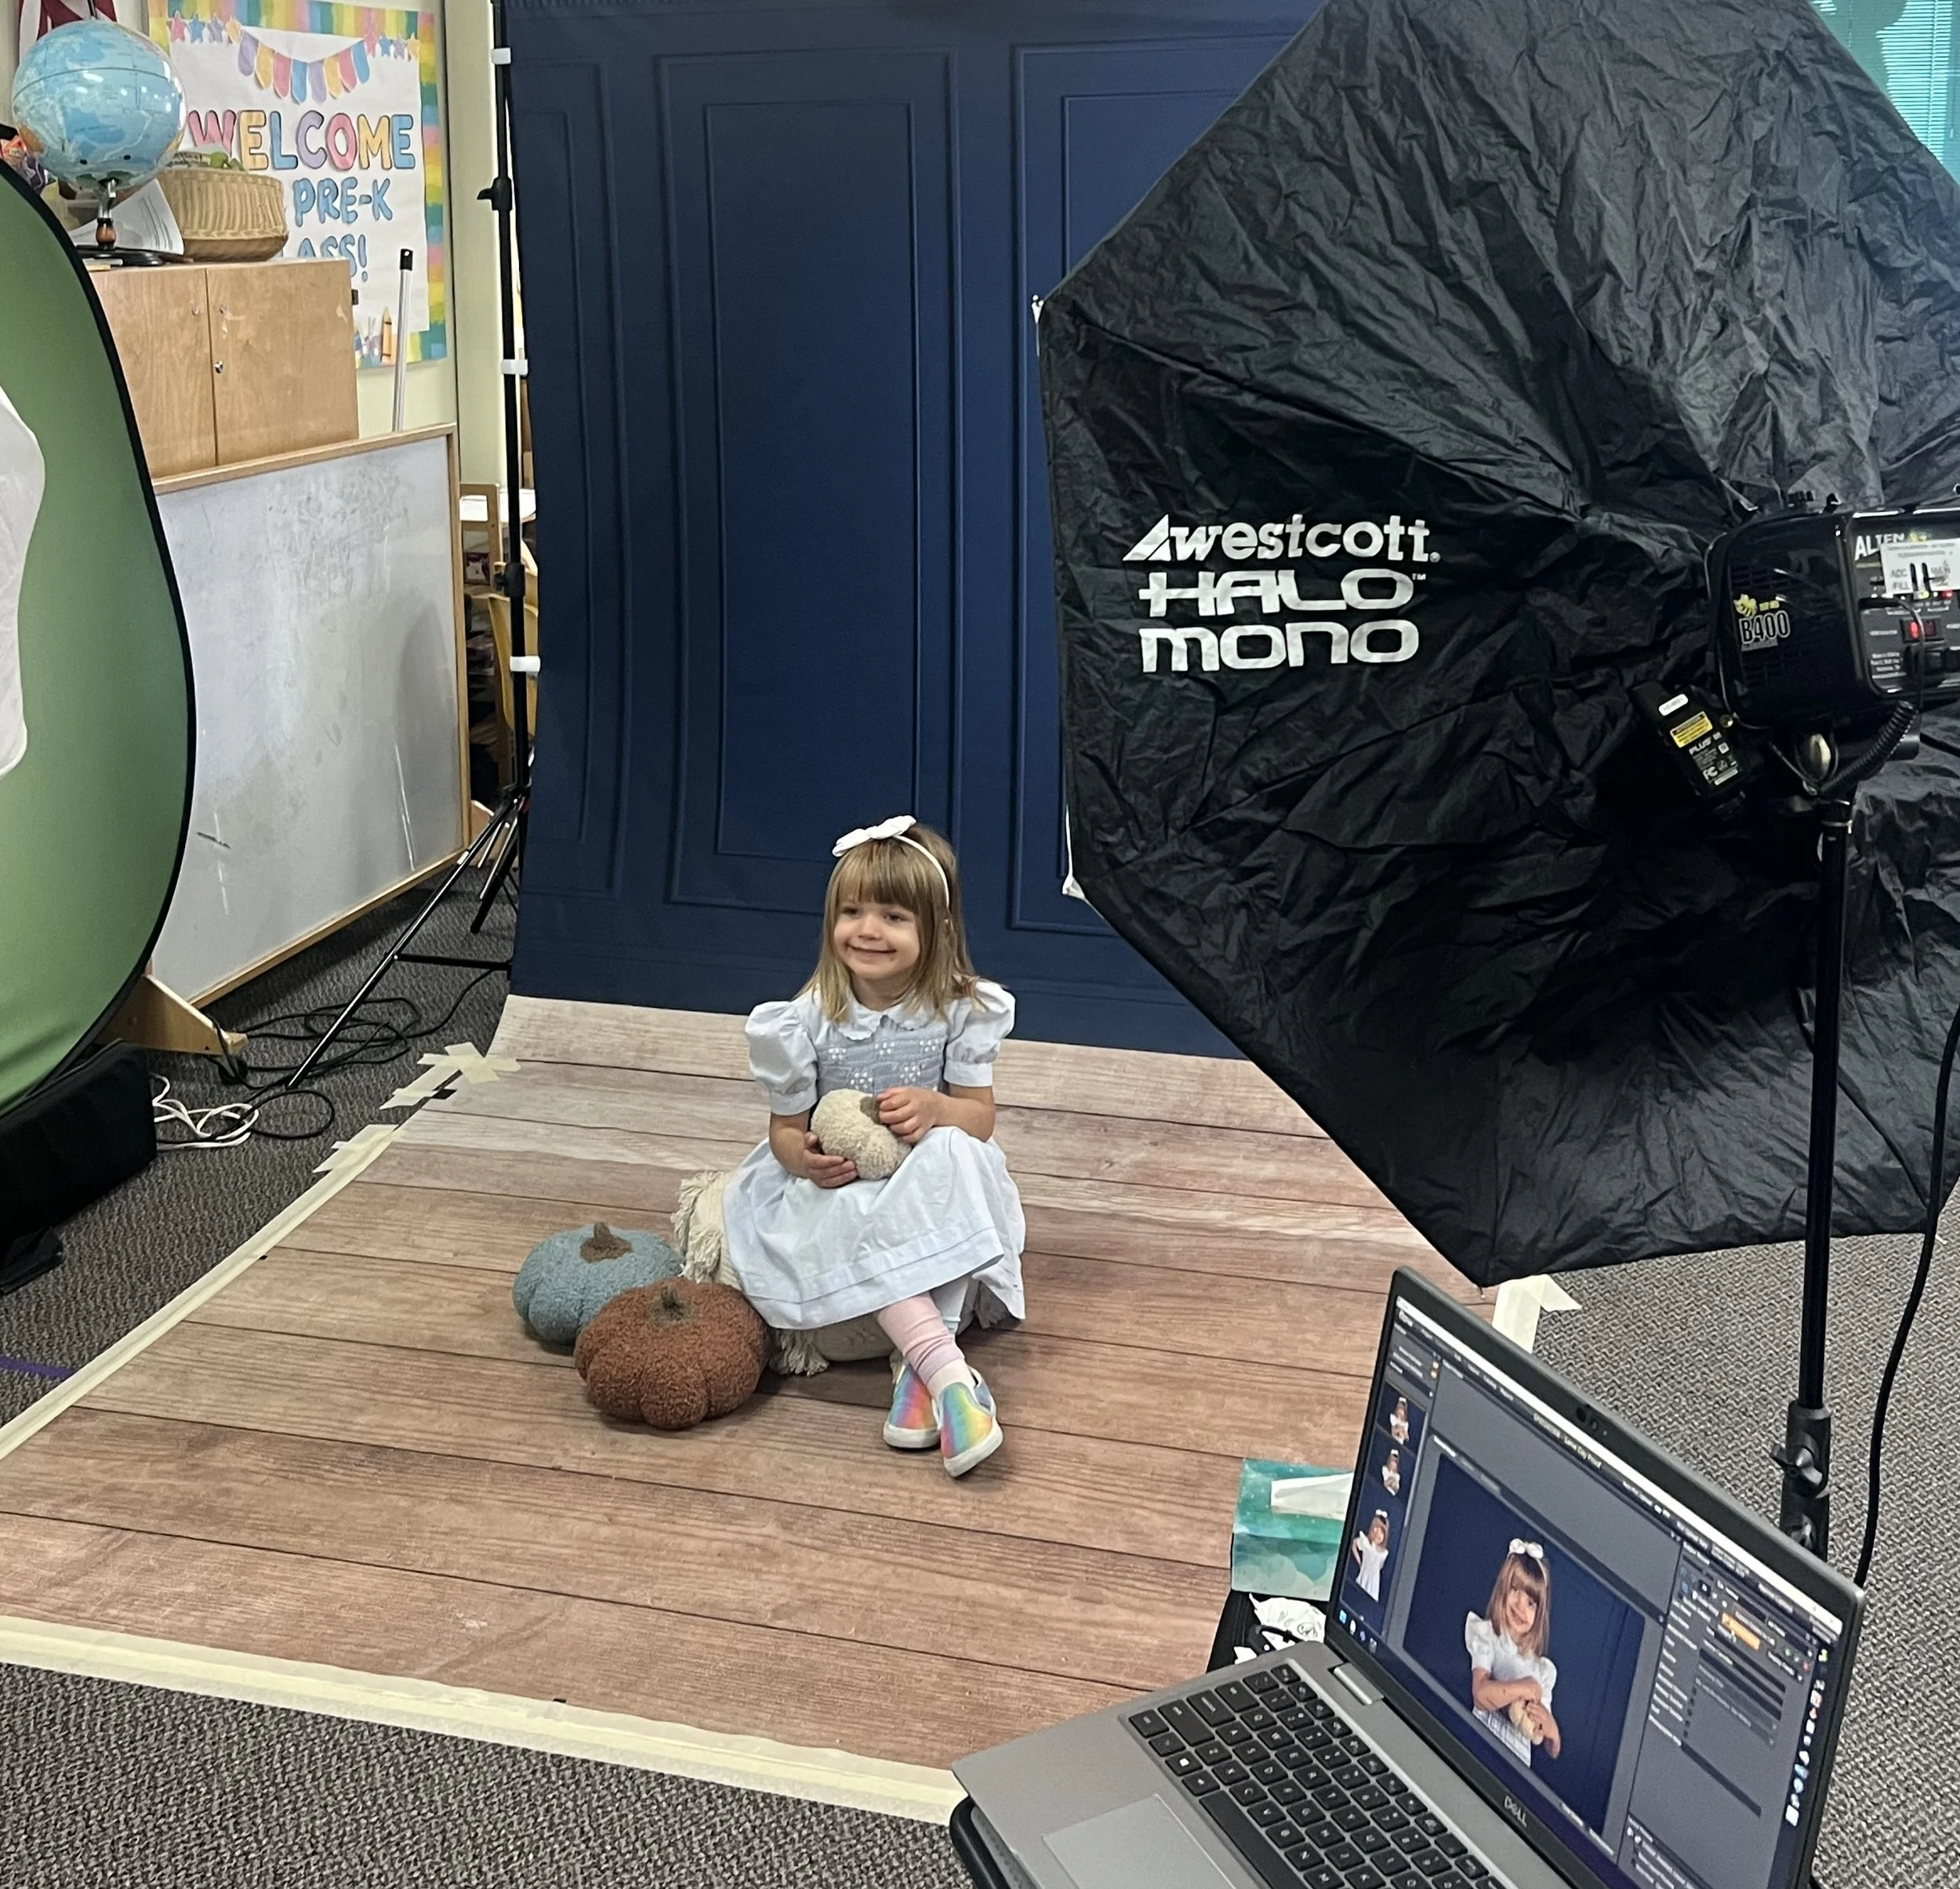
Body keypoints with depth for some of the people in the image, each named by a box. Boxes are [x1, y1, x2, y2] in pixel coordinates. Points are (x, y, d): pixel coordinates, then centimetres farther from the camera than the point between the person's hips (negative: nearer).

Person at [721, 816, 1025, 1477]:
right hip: (839, 1188, -1)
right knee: (854, 1220, -35)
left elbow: (981, 1117, -2)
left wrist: (934, 1106, -25)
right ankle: (950, 1372, -43)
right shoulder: (809, 1020, -9)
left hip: (931, 1185, 1)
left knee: (955, 1158, -34)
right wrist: (805, 1159, -26)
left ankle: (919, 1369, -36)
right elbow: (786, 1128, -1)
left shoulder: (961, 1010, -7)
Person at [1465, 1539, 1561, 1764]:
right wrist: (1524, 1688, -7)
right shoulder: (1487, 1635, 6)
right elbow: (1481, 1695, -14)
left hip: (1519, 1765, 3)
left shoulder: (1543, 1670, 15)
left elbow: (1552, 1751, 17)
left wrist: (1552, 1731, -3)